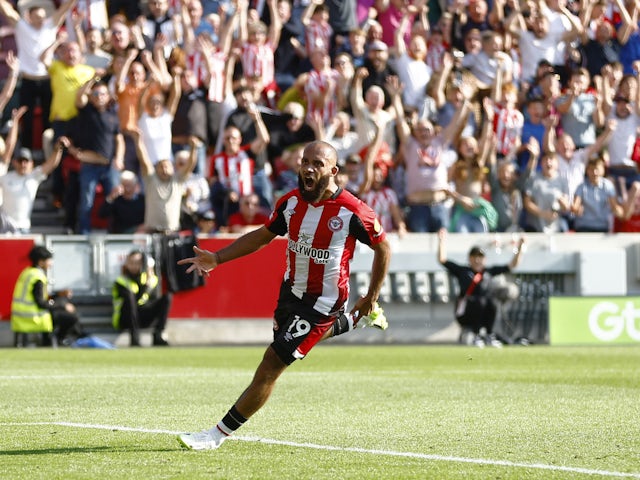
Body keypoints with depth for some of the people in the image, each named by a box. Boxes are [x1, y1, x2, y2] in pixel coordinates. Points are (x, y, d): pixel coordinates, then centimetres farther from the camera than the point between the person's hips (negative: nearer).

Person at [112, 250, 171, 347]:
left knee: (167, 297, -14)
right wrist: (146, 286, -19)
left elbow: (156, 300, -1)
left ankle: (158, 336, -25)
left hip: (145, 319, 4)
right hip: (125, 320, -4)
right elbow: (135, 302, -16)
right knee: (129, 294, -33)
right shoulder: (121, 282, -3)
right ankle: (135, 338, -40)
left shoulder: (152, 279, 11)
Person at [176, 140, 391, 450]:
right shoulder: (291, 202, -5)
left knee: (270, 367, -10)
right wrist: (216, 259, -1)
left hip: (323, 303, -7)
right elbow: (263, 236, 9)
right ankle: (355, 321, 53)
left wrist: (371, 298, -3)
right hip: (291, 291, 7)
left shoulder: (352, 212, -22)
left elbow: (383, 248, -7)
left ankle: (220, 434, -3)